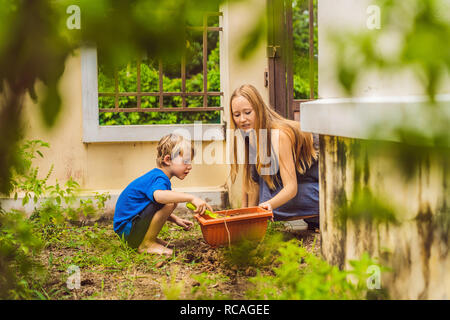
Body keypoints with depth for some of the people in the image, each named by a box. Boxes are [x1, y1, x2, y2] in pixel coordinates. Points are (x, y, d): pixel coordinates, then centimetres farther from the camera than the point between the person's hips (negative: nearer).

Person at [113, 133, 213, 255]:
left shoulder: (154, 176, 15)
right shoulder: (159, 179, -18)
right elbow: (158, 195, -45)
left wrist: (176, 220, 16)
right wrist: (191, 198, -47)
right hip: (126, 230, -11)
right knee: (170, 201, -25)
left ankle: (149, 239, 13)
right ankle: (146, 244, -14)